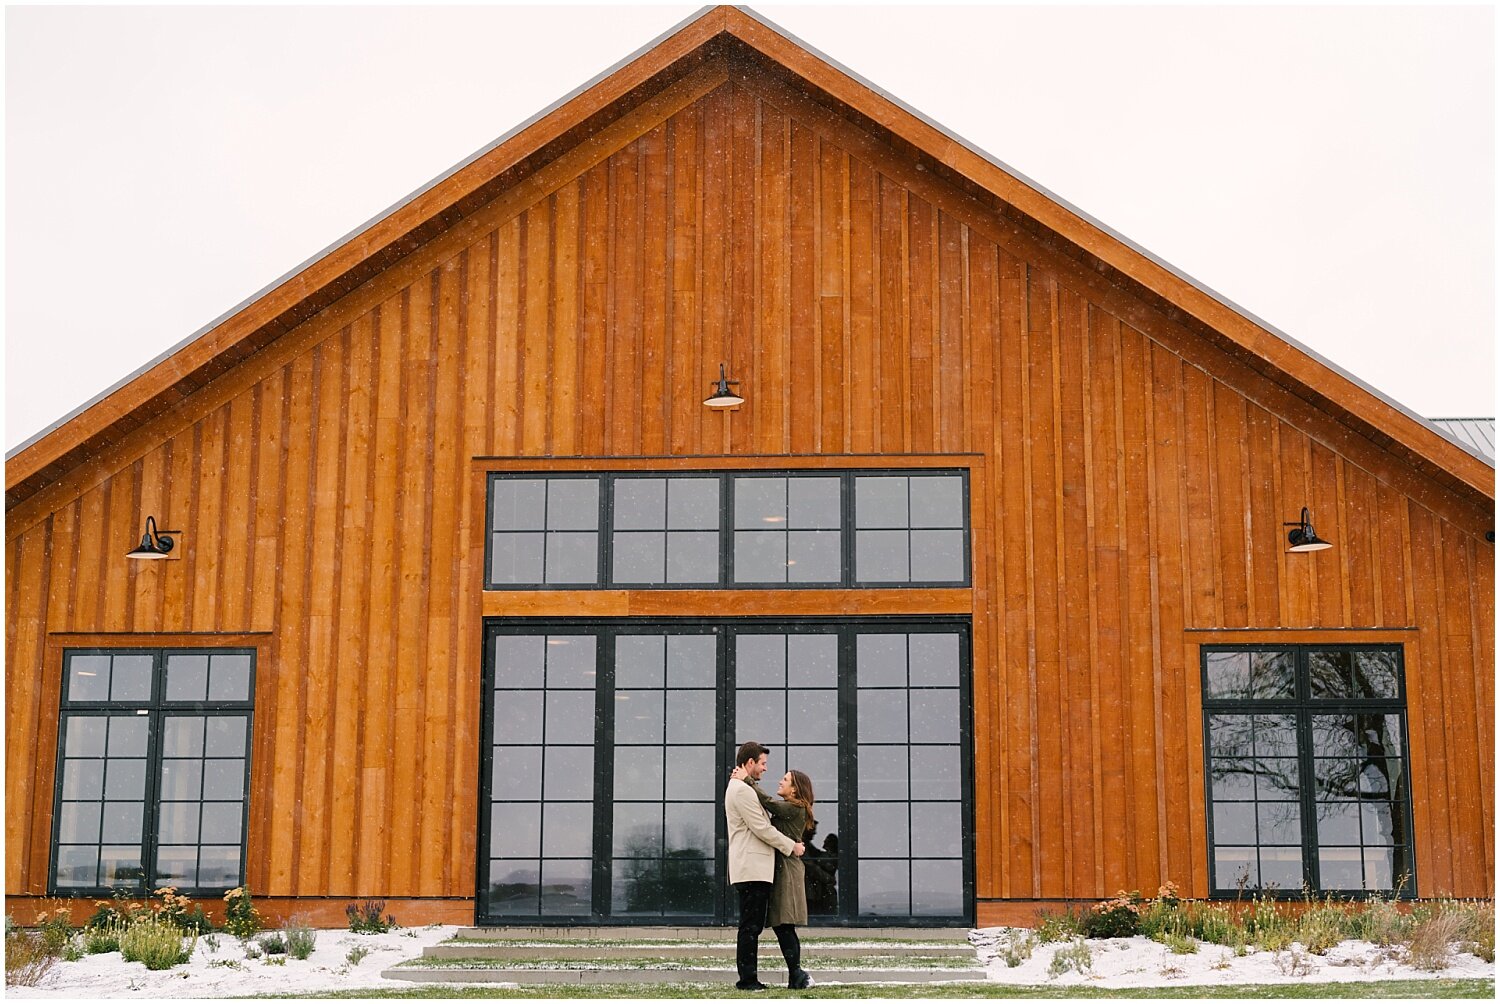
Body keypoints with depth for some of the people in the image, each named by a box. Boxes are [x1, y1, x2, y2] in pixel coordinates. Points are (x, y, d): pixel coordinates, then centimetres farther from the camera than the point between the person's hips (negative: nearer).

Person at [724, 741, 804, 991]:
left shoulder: (741, 788, 21)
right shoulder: (742, 790, -13)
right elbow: (761, 828, -16)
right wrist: (791, 847, -6)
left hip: (754, 868, 11)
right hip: (751, 868, -11)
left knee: (752, 926, 10)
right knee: (750, 926, -8)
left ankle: (748, 978, 12)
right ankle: (747, 979, -7)